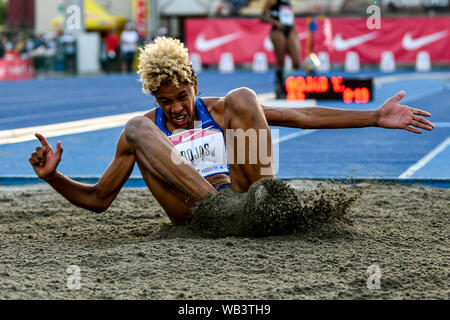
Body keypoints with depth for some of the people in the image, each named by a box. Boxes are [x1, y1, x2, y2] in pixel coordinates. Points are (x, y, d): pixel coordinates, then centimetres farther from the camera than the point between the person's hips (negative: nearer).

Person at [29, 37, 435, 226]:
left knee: (242, 98, -11)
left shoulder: (219, 110, 17)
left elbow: (303, 117, 12)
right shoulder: (148, 127, 15)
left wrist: (377, 117, 6)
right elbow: (98, 199, 15)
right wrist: (53, 177, -5)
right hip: (192, 215, -1)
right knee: (135, 128, -17)